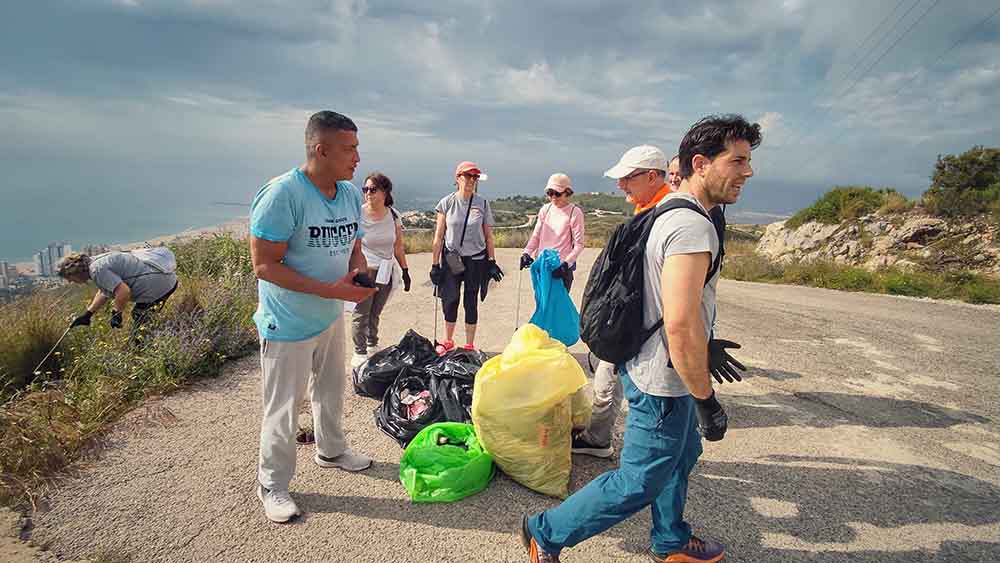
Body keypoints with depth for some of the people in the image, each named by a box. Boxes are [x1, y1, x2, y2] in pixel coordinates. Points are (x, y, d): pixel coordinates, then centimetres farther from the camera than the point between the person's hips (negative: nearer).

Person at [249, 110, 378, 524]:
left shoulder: (350, 193, 0)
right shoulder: (282, 194, -24)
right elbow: (264, 264, -24)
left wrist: (359, 274, -12)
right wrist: (330, 290, -28)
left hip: (331, 317, 8)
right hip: (288, 323, -7)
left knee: (332, 389, 24)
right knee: (283, 407, 5)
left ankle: (330, 450, 47)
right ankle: (272, 485, 25)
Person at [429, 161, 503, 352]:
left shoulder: (482, 203, 0)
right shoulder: (447, 203, -2)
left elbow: (488, 236, 5)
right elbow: (439, 236, 0)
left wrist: (492, 262, 1)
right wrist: (435, 264, -2)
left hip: (476, 259, 0)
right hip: (451, 258, 0)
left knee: (471, 302, 7)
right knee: (450, 300, -2)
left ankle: (469, 345, 19)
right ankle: (448, 341, 20)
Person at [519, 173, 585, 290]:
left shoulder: (574, 212, -7)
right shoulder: (545, 209, 6)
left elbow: (578, 245, -8)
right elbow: (536, 235, 12)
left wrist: (566, 263, -21)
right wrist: (527, 253, -4)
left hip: (561, 268, -5)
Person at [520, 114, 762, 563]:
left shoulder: (669, 215, 8)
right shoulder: (693, 227, -25)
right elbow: (680, 326, -32)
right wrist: (706, 399, -22)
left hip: (652, 368, 10)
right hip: (664, 381, -10)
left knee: (682, 455, 25)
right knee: (639, 482, 4)